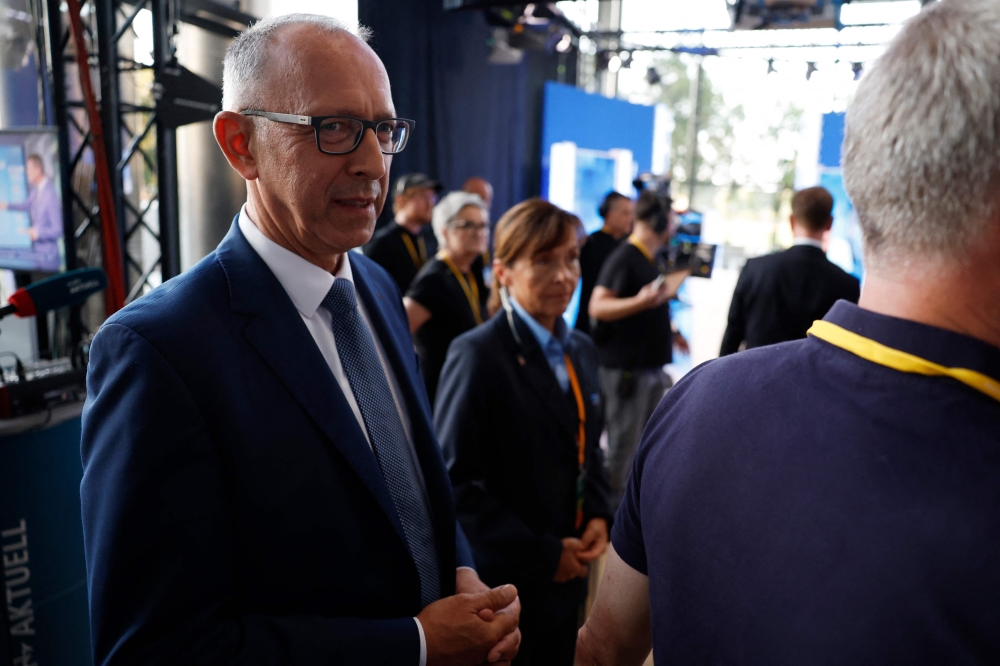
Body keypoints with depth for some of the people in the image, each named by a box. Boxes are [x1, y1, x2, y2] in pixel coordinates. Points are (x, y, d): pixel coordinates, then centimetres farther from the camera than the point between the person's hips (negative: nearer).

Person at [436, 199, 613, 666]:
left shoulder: (581, 350, 5)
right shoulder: (478, 355, -18)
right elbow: (454, 482, -20)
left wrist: (598, 517, -1)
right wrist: (540, 555, -16)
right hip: (503, 581, -6)